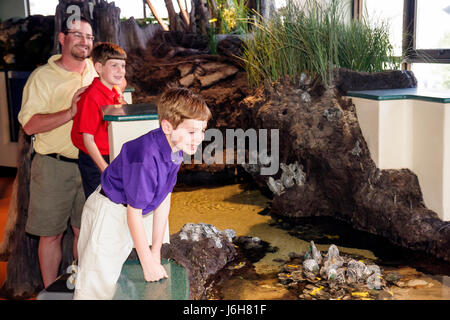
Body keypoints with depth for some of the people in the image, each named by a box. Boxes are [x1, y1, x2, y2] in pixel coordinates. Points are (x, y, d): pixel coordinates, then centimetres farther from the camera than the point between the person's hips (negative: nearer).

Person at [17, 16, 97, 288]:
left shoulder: (97, 71, 9)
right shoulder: (43, 77, -5)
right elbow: (29, 125, -14)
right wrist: (70, 113, -24)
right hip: (54, 166, -4)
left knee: (85, 230, 12)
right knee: (51, 234, 5)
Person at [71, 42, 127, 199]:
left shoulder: (115, 93, 5)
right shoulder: (92, 97, -21)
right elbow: (88, 139, -20)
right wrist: (106, 169, -23)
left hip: (111, 158, 8)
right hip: (94, 161, -8)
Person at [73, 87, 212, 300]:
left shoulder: (175, 149, -8)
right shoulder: (146, 158, -34)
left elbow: (164, 198, -1)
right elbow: (134, 214, -27)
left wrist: (156, 252, 4)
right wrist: (148, 264, -17)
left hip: (128, 213, 8)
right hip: (108, 213, -8)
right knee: (98, 285, -1)